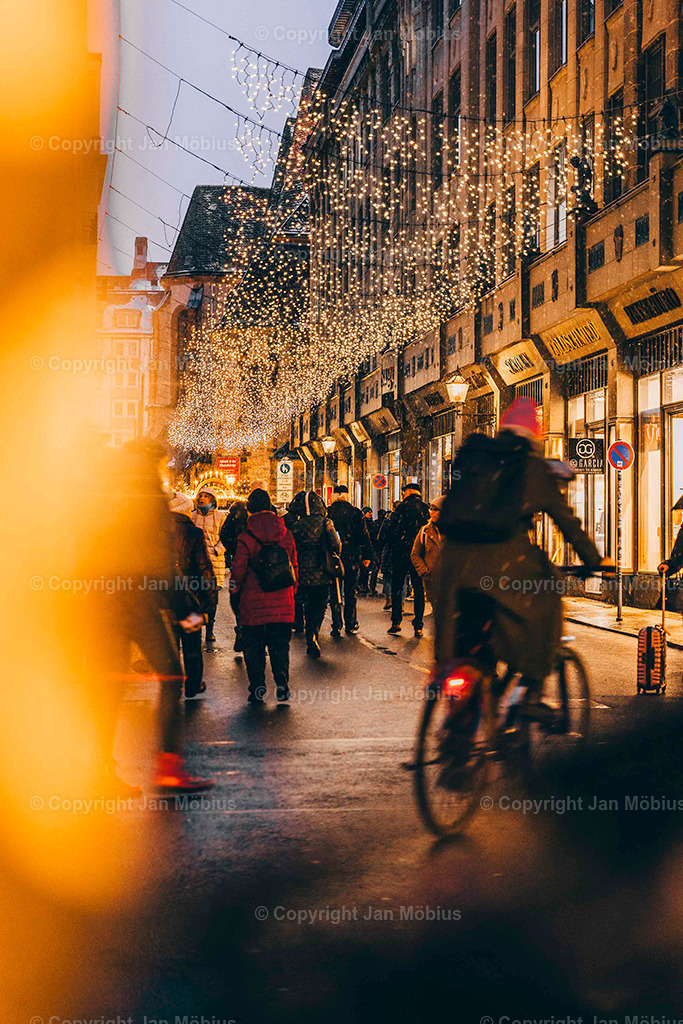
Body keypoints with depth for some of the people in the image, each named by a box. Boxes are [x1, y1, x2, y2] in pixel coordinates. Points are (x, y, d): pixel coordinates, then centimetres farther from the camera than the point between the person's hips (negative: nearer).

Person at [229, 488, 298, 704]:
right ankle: (282, 684, 4)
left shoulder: (246, 537, -10)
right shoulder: (286, 535, 2)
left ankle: (257, 688, 8)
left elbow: (238, 570, -7)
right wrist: (292, 590, 21)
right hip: (282, 603, 3)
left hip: (254, 602, -3)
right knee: (280, 645, 12)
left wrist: (235, 591, 10)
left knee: (253, 646, 8)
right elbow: (294, 567, 9)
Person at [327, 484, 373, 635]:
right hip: (352, 557, 1)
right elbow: (364, 535, 0)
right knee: (350, 593, 12)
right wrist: (367, 555, 7)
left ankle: (337, 627, -1)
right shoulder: (356, 512, -1)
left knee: (335, 593, 4)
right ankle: (351, 625, 18)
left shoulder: (328, 512, -4)